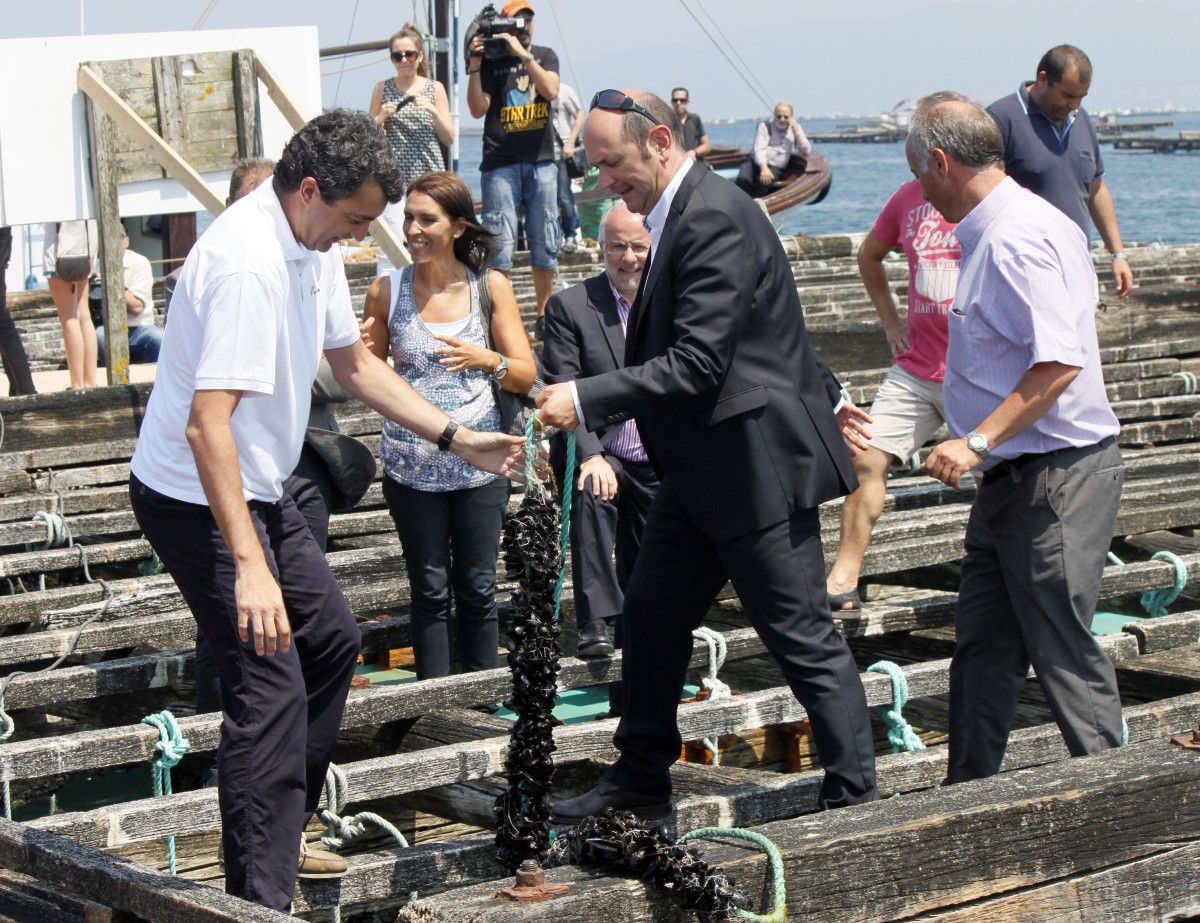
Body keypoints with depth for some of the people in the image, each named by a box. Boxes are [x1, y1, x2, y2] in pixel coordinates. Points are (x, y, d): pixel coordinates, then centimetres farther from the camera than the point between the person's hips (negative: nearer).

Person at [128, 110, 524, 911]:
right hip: (201, 502, -11)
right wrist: (249, 566, -40)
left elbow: (355, 366, 15)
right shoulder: (247, 262, -29)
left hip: (260, 490, 11)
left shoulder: (314, 245, 2)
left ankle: (278, 836, 32)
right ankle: (260, 898, -12)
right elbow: (206, 425, -35)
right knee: (270, 684, -15)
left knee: (332, 641, 19)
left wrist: (461, 440, 6)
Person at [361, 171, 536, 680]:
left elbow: (526, 376, 2)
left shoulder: (490, 287, 0)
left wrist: (486, 360, -18)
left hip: (479, 462, 0)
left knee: (478, 589, 5)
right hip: (412, 463, 0)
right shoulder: (387, 291, 0)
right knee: (430, 591, 4)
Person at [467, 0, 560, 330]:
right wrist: (475, 64, -11)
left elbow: (551, 90, -6)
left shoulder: (545, 56, 13)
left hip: (541, 161, 3)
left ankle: (544, 313, 14)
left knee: (545, 244, 5)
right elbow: (478, 109, -3)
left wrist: (523, 54, -13)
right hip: (500, 163, -3)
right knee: (499, 244, -8)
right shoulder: (491, 61, 5)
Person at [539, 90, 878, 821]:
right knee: (651, 616, 15)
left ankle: (856, 798, 7)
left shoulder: (712, 219, -21)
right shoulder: (684, 212, 10)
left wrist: (587, 401, -26)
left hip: (757, 464, -10)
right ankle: (642, 782, 27)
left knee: (803, 638, -2)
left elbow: (697, 364, -27)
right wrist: (822, 390, 32)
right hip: (705, 471, 10)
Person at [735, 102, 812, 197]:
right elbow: (759, 149, -10)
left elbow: (807, 152, 6)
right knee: (743, 180, -34)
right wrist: (763, 167, -29)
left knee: (763, 182, -36)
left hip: (776, 168, 1)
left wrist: (796, 132, -6)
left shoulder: (795, 129, 14)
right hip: (756, 163, -1)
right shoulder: (765, 127, 5)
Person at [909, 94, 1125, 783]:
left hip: (1054, 480, -10)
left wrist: (977, 441, -26)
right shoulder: (1007, 227, 13)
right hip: (1015, 480, 10)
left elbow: (1060, 362, -28)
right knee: (983, 648, 14)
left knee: (1064, 652, -2)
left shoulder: (1014, 239, -20)